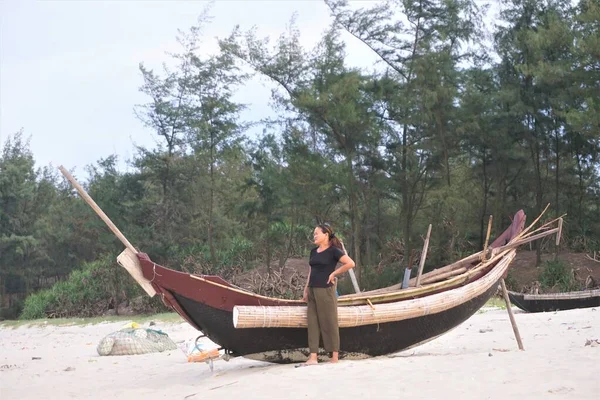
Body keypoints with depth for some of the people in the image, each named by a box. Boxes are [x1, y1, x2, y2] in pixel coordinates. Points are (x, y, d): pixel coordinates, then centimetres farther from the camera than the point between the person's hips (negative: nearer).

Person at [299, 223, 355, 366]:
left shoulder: (333, 251, -8)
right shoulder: (314, 251, 14)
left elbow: (350, 263, -18)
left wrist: (334, 274, -13)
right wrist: (306, 289, 13)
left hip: (325, 290, -8)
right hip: (312, 291, 8)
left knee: (329, 322, -2)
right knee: (313, 323, 5)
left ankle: (335, 357, 4)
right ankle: (313, 357, 6)